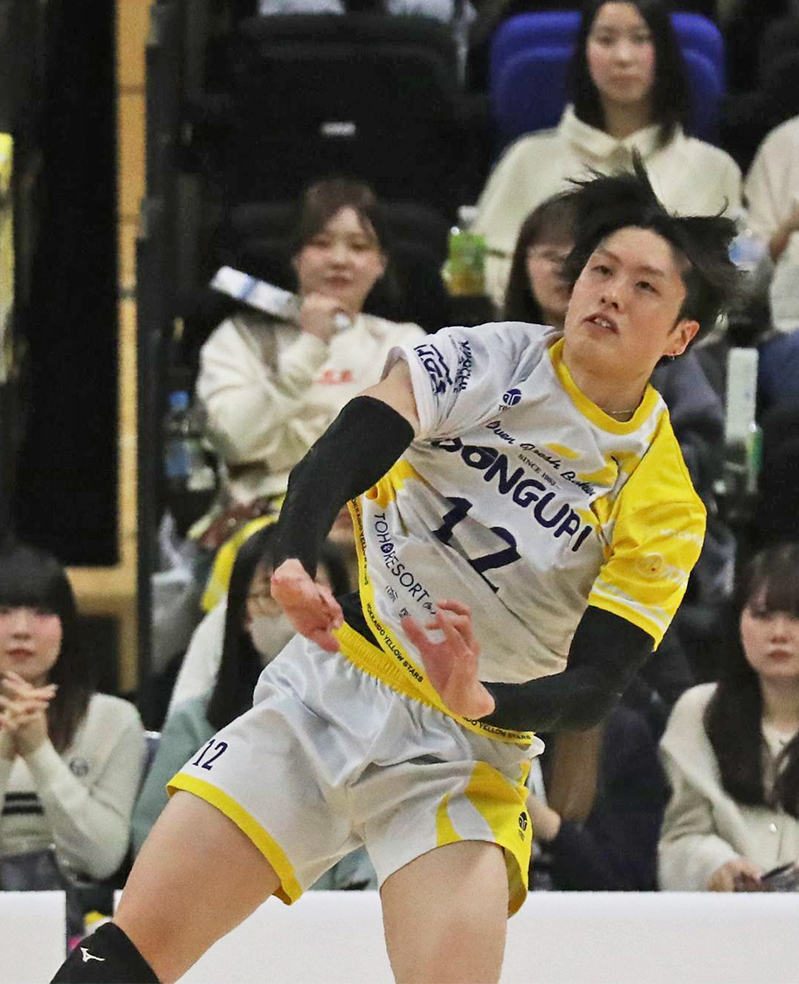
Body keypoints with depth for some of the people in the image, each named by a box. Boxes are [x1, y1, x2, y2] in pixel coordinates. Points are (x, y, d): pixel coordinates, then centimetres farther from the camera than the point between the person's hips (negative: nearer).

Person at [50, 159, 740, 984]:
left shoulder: (663, 507, -4)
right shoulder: (487, 360, -3)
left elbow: (592, 689, -10)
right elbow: (338, 454, -16)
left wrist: (481, 700, -31)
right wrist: (293, 563, -37)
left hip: (466, 751, -1)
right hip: (328, 689, 1)